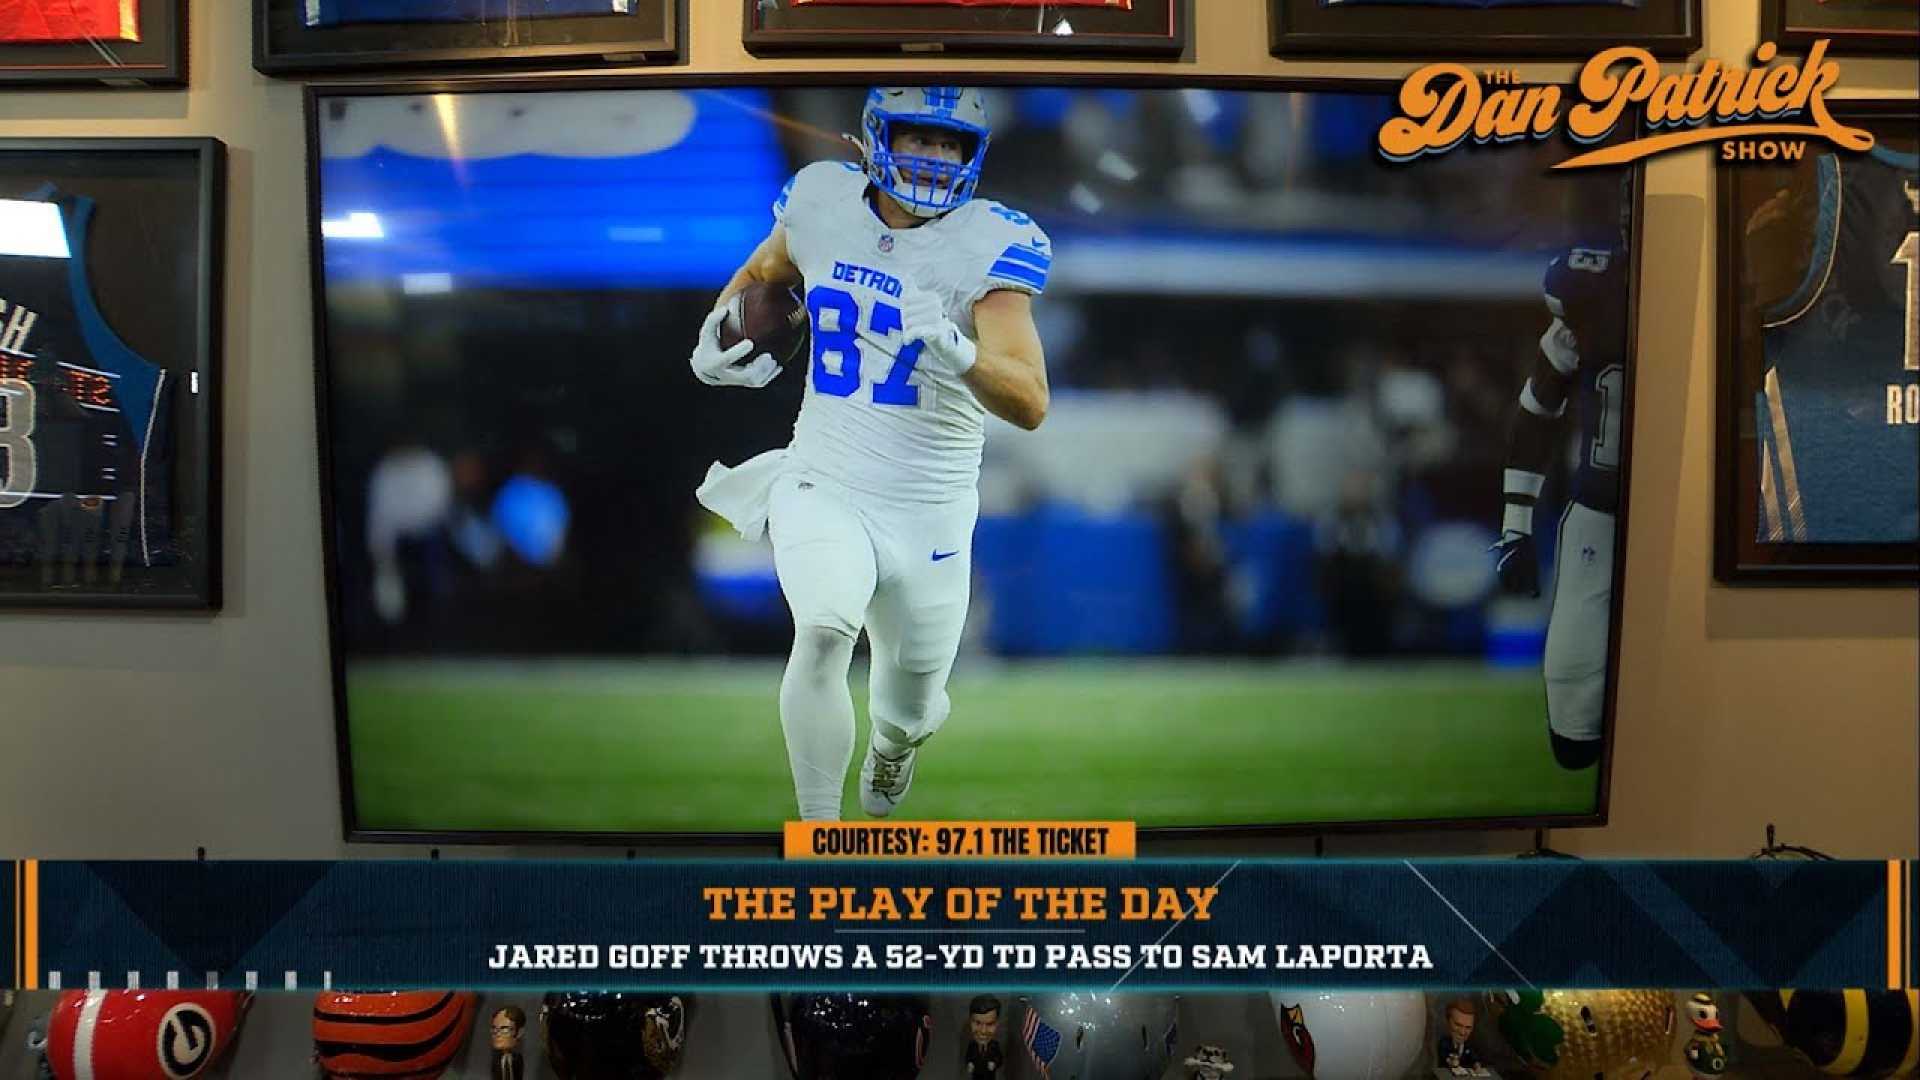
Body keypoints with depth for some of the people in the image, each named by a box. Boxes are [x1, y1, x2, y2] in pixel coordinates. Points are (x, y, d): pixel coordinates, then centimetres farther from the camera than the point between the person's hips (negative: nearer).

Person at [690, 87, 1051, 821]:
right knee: (825, 630, -30)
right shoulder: (824, 203, -3)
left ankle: (892, 740, 55)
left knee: (910, 710, 15)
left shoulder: (989, 245, -14)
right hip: (822, 484, 1)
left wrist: (954, 349, -41)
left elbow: (1030, 406, -26)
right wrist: (718, 341, 11)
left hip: (928, 511, -1)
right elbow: (761, 275, 22)